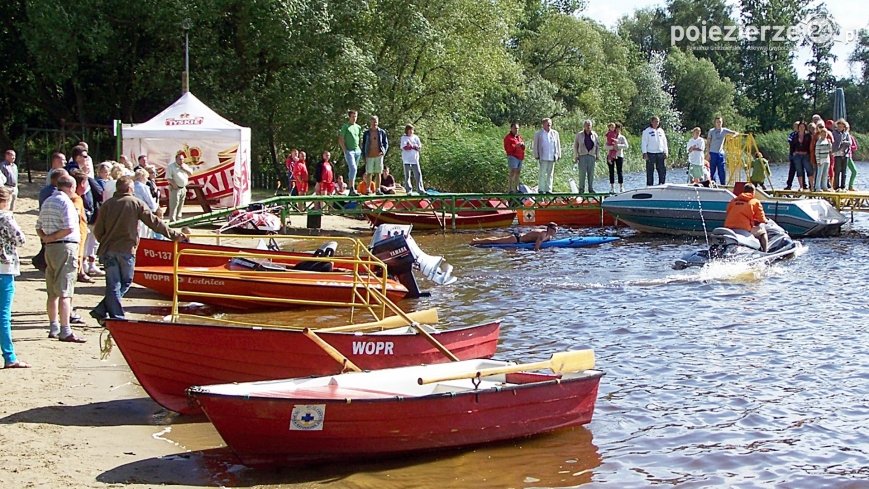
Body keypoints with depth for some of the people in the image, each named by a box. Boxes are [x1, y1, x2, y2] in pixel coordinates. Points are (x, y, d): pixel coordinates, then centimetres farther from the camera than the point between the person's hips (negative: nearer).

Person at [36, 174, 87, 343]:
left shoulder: (47, 202, 16)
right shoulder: (65, 202, -11)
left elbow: (39, 227, 18)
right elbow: (69, 228, -21)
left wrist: (46, 238, 4)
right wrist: (52, 238, -9)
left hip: (50, 248, 9)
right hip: (66, 247, -9)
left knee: (52, 293, 14)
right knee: (65, 293, -9)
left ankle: (54, 327, 21)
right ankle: (65, 332, -11)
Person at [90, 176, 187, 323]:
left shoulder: (107, 204, 5)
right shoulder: (136, 203, -2)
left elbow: (98, 230, 4)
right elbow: (154, 222, -2)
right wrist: (174, 235, 3)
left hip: (108, 250, 3)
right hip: (126, 250, -3)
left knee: (113, 285, 7)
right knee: (124, 283, 10)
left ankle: (115, 317, 3)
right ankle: (101, 311, 4)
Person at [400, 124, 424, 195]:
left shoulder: (415, 137, 14)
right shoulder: (404, 138, 3)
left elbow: (419, 145, 4)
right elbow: (405, 147, -10)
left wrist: (410, 146, -10)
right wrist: (414, 147, -6)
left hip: (415, 159, 3)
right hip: (407, 160, -3)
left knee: (418, 174, -2)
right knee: (407, 176, -1)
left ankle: (420, 189, -1)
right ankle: (409, 191, 2)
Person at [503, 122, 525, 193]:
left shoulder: (519, 137, 22)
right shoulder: (508, 137, 0)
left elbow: (523, 148, 26)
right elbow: (507, 149, -9)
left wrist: (522, 145, 3)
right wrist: (515, 146, -20)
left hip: (520, 157, 7)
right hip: (513, 157, -7)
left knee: (518, 173, 10)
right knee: (512, 172, -14)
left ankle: (516, 188, 16)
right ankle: (510, 189, -17)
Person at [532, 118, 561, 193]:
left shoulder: (555, 133, 14)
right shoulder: (538, 133, 6)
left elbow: (558, 144, 16)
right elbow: (535, 146, 5)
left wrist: (558, 155, 9)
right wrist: (536, 156, -2)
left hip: (552, 157, 3)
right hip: (543, 157, -3)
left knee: (550, 174, 5)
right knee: (542, 173, -7)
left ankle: (548, 190, 9)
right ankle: (540, 189, -2)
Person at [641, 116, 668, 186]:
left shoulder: (661, 131, 16)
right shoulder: (647, 131, 2)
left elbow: (664, 142, 19)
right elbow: (644, 143, -2)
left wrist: (666, 152, 10)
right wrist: (644, 153, -10)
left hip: (660, 153, 4)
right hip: (650, 154, -4)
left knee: (662, 170, 2)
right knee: (650, 171, -2)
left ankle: (662, 184, 9)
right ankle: (649, 185, 1)